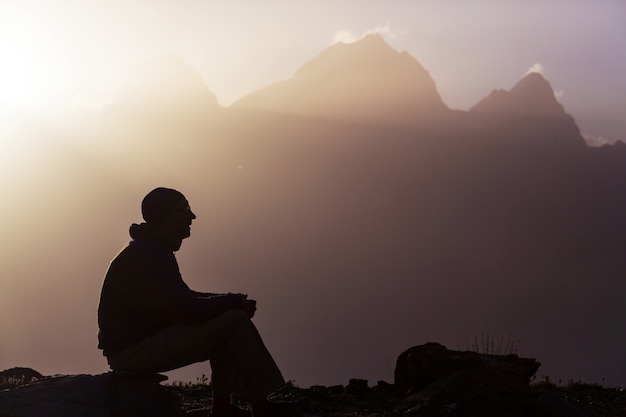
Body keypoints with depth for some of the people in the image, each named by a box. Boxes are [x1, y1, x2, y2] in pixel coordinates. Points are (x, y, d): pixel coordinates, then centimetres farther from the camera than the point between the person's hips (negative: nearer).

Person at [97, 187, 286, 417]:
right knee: (234, 321, -14)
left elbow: (183, 298, 23)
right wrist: (235, 302, -9)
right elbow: (186, 309, -23)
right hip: (134, 349, -11)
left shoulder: (152, 250, 16)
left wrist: (232, 301, 8)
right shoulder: (148, 254, -18)